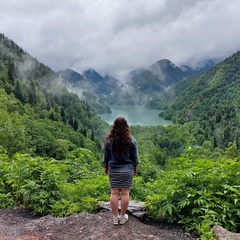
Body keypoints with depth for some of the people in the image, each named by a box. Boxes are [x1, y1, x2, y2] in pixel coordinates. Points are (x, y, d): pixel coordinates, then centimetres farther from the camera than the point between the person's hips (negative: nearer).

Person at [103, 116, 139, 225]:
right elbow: (135, 157, 1)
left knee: (114, 192, 8)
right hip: (127, 170, -1)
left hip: (113, 170, 1)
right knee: (125, 193, 7)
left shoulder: (109, 140, -7)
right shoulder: (131, 140, -8)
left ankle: (115, 217, 16)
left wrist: (106, 167, 17)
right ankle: (122, 217, 17)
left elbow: (106, 156, 3)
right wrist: (135, 167, 16)